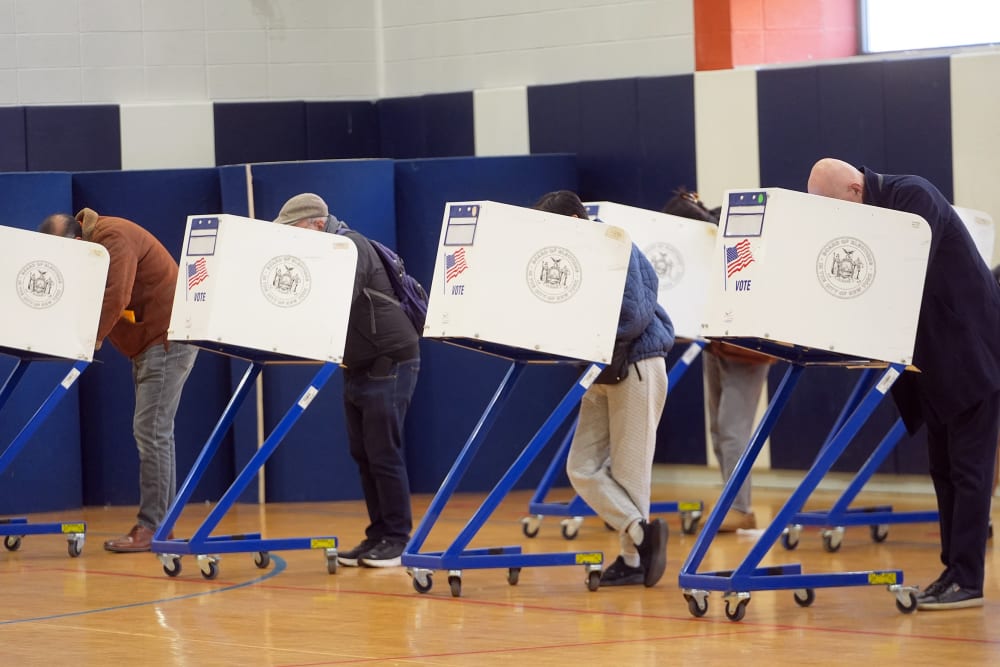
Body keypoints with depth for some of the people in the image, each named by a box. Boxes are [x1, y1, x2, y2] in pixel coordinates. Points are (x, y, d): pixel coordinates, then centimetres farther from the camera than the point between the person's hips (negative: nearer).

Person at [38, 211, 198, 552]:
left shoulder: (113, 238, -20)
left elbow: (115, 297, -30)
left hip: (168, 335, -10)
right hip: (146, 342, 10)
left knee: (151, 431, -13)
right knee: (153, 431, 10)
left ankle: (151, 527, -14)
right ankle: (159, 523, 13)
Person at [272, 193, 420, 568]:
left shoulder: (349, 248, -15)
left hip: (390, 362, -9)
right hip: (359, 366, 9)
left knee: (383, 453, -8)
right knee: (362, 453, 7)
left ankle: (397, 538, -3)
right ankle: (378, 535, 11)